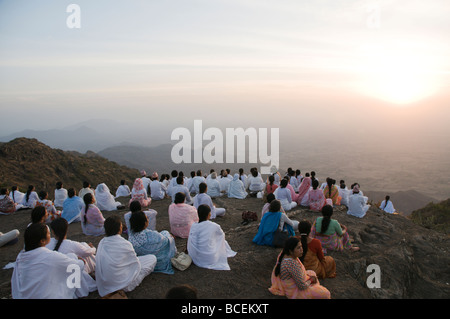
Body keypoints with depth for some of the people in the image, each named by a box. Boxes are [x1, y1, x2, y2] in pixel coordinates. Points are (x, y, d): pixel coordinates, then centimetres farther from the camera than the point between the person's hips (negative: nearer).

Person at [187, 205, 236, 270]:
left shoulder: (193, 226, -9)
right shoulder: (215, 226, -13)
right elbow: (222, 235, 10)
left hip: (196, 259, 3)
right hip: (210, 260, -3)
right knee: (221, 241, 20)